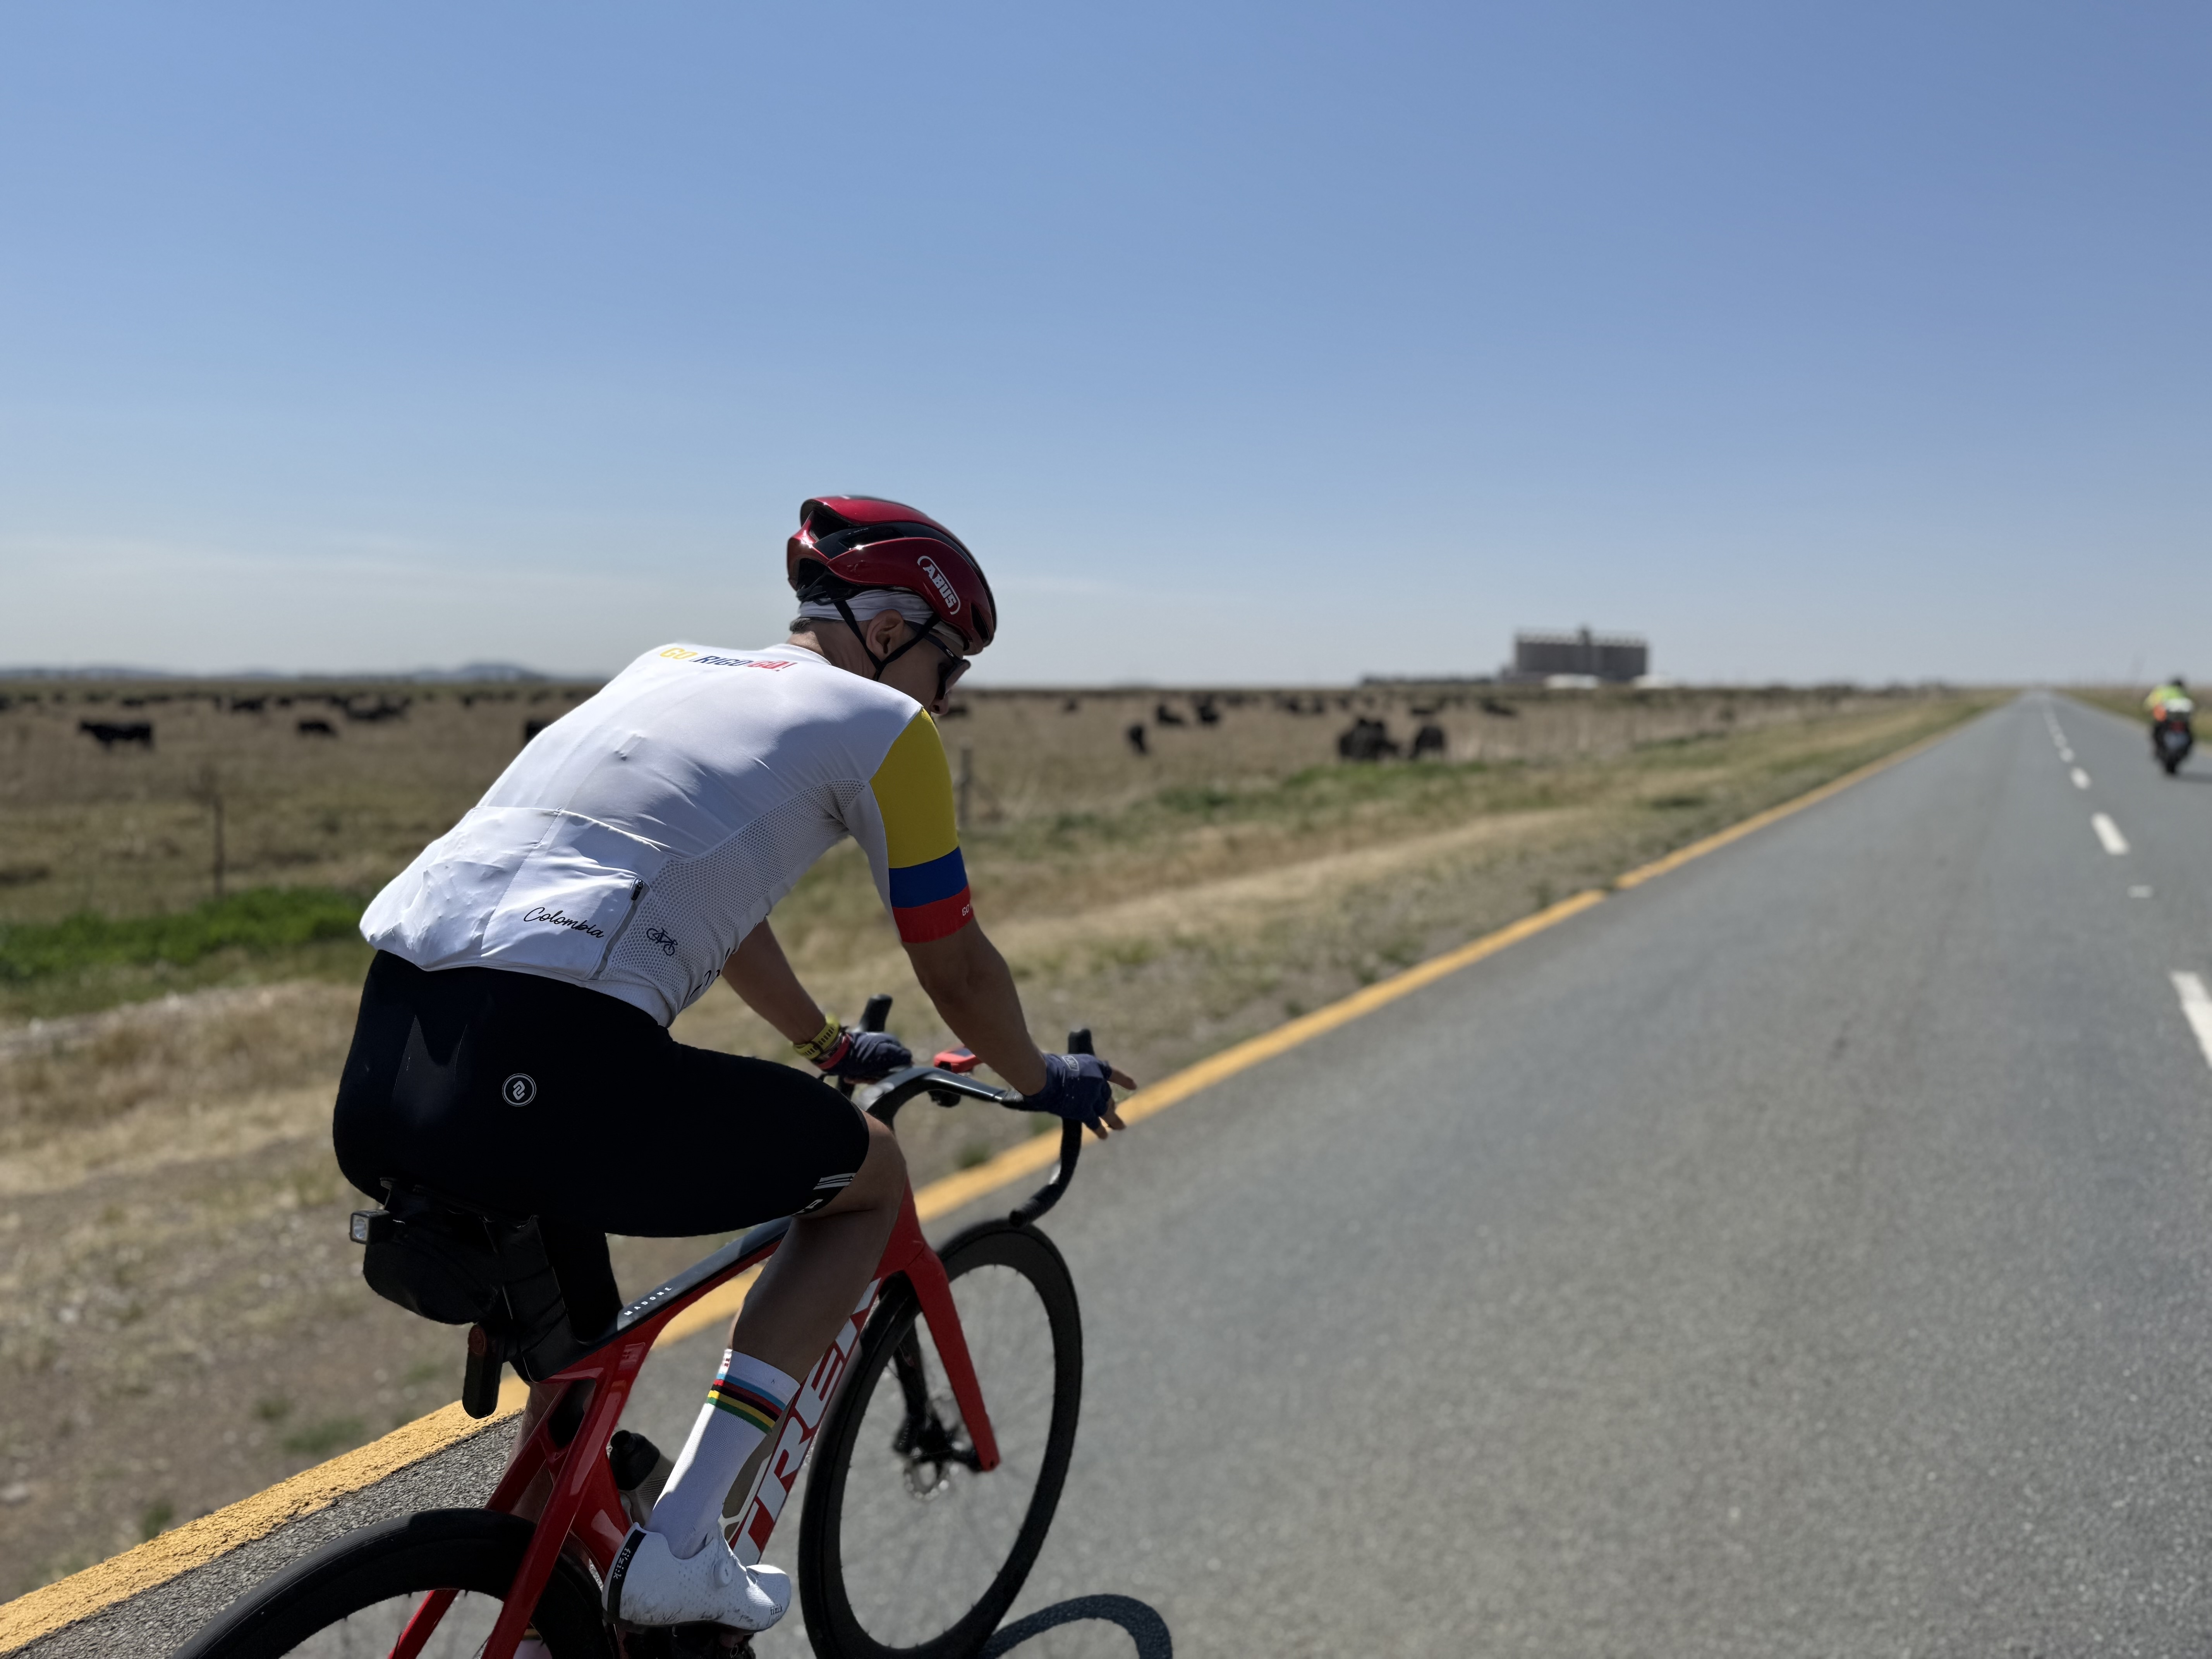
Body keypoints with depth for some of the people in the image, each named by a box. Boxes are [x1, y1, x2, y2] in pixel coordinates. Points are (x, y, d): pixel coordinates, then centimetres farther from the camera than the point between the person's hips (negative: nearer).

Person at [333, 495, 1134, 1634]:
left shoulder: (668, 667, 29)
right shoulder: (882, 724, 8)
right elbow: (956, 969, 14)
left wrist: (827, 1045, 54)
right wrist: (1043, 1082, 35)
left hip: (377, 1079, 8)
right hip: (542, 1077, -8)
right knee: (869, 1174, 16)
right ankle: (679, 1551, 12)